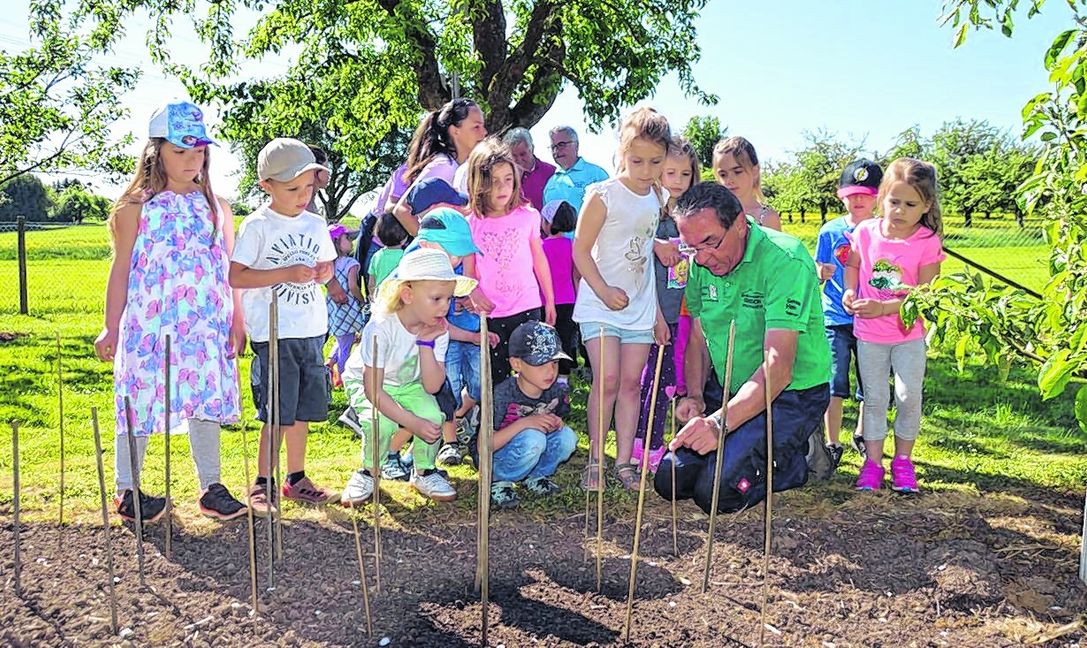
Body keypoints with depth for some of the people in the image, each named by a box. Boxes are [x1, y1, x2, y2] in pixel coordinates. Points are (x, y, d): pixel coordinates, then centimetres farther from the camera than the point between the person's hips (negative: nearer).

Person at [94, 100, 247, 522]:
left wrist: (236, 321, 10)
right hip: (149, 325, -3)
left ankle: (211, 487, 16)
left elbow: (230, 269, 13)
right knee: (140, 401, 2)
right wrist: (111, 328, -2)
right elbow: (121, 269, 0)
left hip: (207, 327, 3)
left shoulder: (216, 207, 10)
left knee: (207, 400, 5)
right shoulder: (137, 207, -1)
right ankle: (126, 490, 16)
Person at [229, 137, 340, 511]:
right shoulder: (257, 226, -7)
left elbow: (328, 264, 23)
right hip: (273, 335, -6)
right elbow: (235, 276, -14)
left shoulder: (316, 225, 10)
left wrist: (324, 271, -2)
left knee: (301, 412, 13)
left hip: (312, 332, 6)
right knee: (277, 416, -5)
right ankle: (263, 484, 8)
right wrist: (287, 273, -21)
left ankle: (296, 479, 24)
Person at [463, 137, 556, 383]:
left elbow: (540, 260, 8)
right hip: (491, 313, 0)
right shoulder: (471, 224, -3)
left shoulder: (527, 216, -2)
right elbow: (468, 270, 0)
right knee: (496, 377, 9)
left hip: (527, 308, 0)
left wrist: (550, 301, 13)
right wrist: (475, 294, -21)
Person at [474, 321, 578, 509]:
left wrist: (557, 423, -17)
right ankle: (498, 481, -8)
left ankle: (536, 475, 5)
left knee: (567, 437, -20)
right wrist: (524, 423, -35)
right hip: (493, 457, -5)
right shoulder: (501, 396, -26)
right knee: (532, 438, -34)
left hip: (532, 451, 5)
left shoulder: (559, 391, -10)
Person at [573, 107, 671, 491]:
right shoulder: (603, 196, -11)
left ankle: (624, 462, 12)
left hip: (641, 306, 5)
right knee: (606, 381, -10)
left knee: (631, 383, 5)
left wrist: (657, 312, 15)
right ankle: (594, 461, 1)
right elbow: (581, 250, -9)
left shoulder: (658, 198, 8)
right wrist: (604, 290, -20)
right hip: (600, 306, -5)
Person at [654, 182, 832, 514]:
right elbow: (698, 339, 11)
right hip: (733, 393, 7)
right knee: (670, 480, -1)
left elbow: (778, 366, -32)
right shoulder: (701, 263, -1)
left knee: (717, 491, -21)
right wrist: (694, 396, -8)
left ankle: (795, 459, 6)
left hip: (792, 394, -7)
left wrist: (720, 422, -43)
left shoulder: (785, 260, -24)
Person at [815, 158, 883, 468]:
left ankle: (862, 436, 33)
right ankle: (833, 445, 10)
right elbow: (817, 276, 4)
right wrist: (821, 273, -18)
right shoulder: (830, 231, 0)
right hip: (836, 319, -1)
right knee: (834, 384, -3)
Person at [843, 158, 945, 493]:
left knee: (909, 397, 1)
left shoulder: (927, 243, -15)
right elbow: (852, 264, 11)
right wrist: (849, 290, -8)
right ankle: (872, 462, 17)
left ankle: (903, 460, 19)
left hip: (908, 334, -1)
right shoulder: (865, 232, -8)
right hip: (869, 334, 2)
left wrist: (883, 307, -26)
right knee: (875, 399, 9)